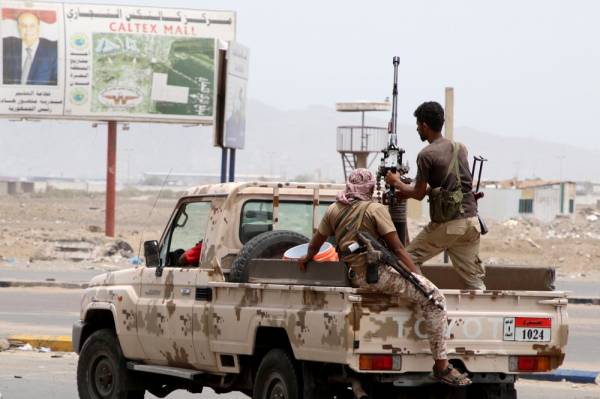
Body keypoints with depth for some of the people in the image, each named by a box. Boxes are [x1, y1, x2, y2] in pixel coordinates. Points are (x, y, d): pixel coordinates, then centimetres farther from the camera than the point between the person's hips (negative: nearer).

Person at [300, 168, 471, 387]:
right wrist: (418, 277, -8)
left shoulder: (334, 210, 15)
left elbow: (315, 244, 27)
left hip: (354, 276, 8)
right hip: (376, 272, -8)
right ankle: (441, 366, -20)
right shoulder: (375, 209, -3)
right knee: (434, 298, -12)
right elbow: (397, 249, -9)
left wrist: (307, 258, 48)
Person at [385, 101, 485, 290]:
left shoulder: (426, 155, -8)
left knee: (410, 258, 11)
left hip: (447, 224, -6)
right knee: (473, 277, 7)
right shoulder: (460, 149, 13)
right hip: (471, 220, 6)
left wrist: (397, 183, 17)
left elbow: (419, 194, -2)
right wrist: (407, 191, 28)